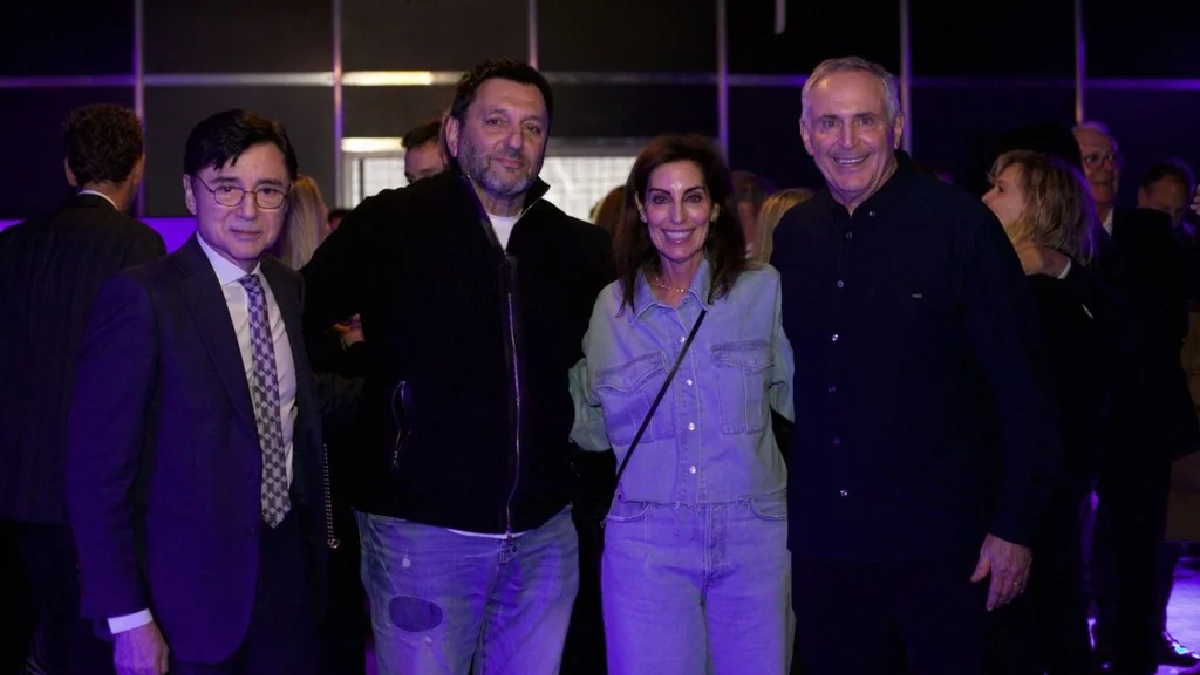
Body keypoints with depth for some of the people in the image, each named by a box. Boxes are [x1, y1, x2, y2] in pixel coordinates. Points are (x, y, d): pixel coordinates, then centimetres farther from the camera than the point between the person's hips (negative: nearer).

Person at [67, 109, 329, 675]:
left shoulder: (289, 290, 7)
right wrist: (127, 618, -15)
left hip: (288, 574, 6)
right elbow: (96, 472, -15)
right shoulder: (141, 298, -14)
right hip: (190, 593, -6)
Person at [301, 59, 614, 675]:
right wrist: (383, 377, -3)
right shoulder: (391, 224, -3)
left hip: (545, 532, 4)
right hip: (425, 529, -4)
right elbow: (295, 319, 1)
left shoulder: (577, 248, 9)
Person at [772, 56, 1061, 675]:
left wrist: (1015, 527, -11)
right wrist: (786, 509, 11)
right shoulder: (792, 235, 6)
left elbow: (1021, 385, -8)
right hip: (823, 542, 4)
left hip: (938, 544, -4)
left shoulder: (958, 222, -8)